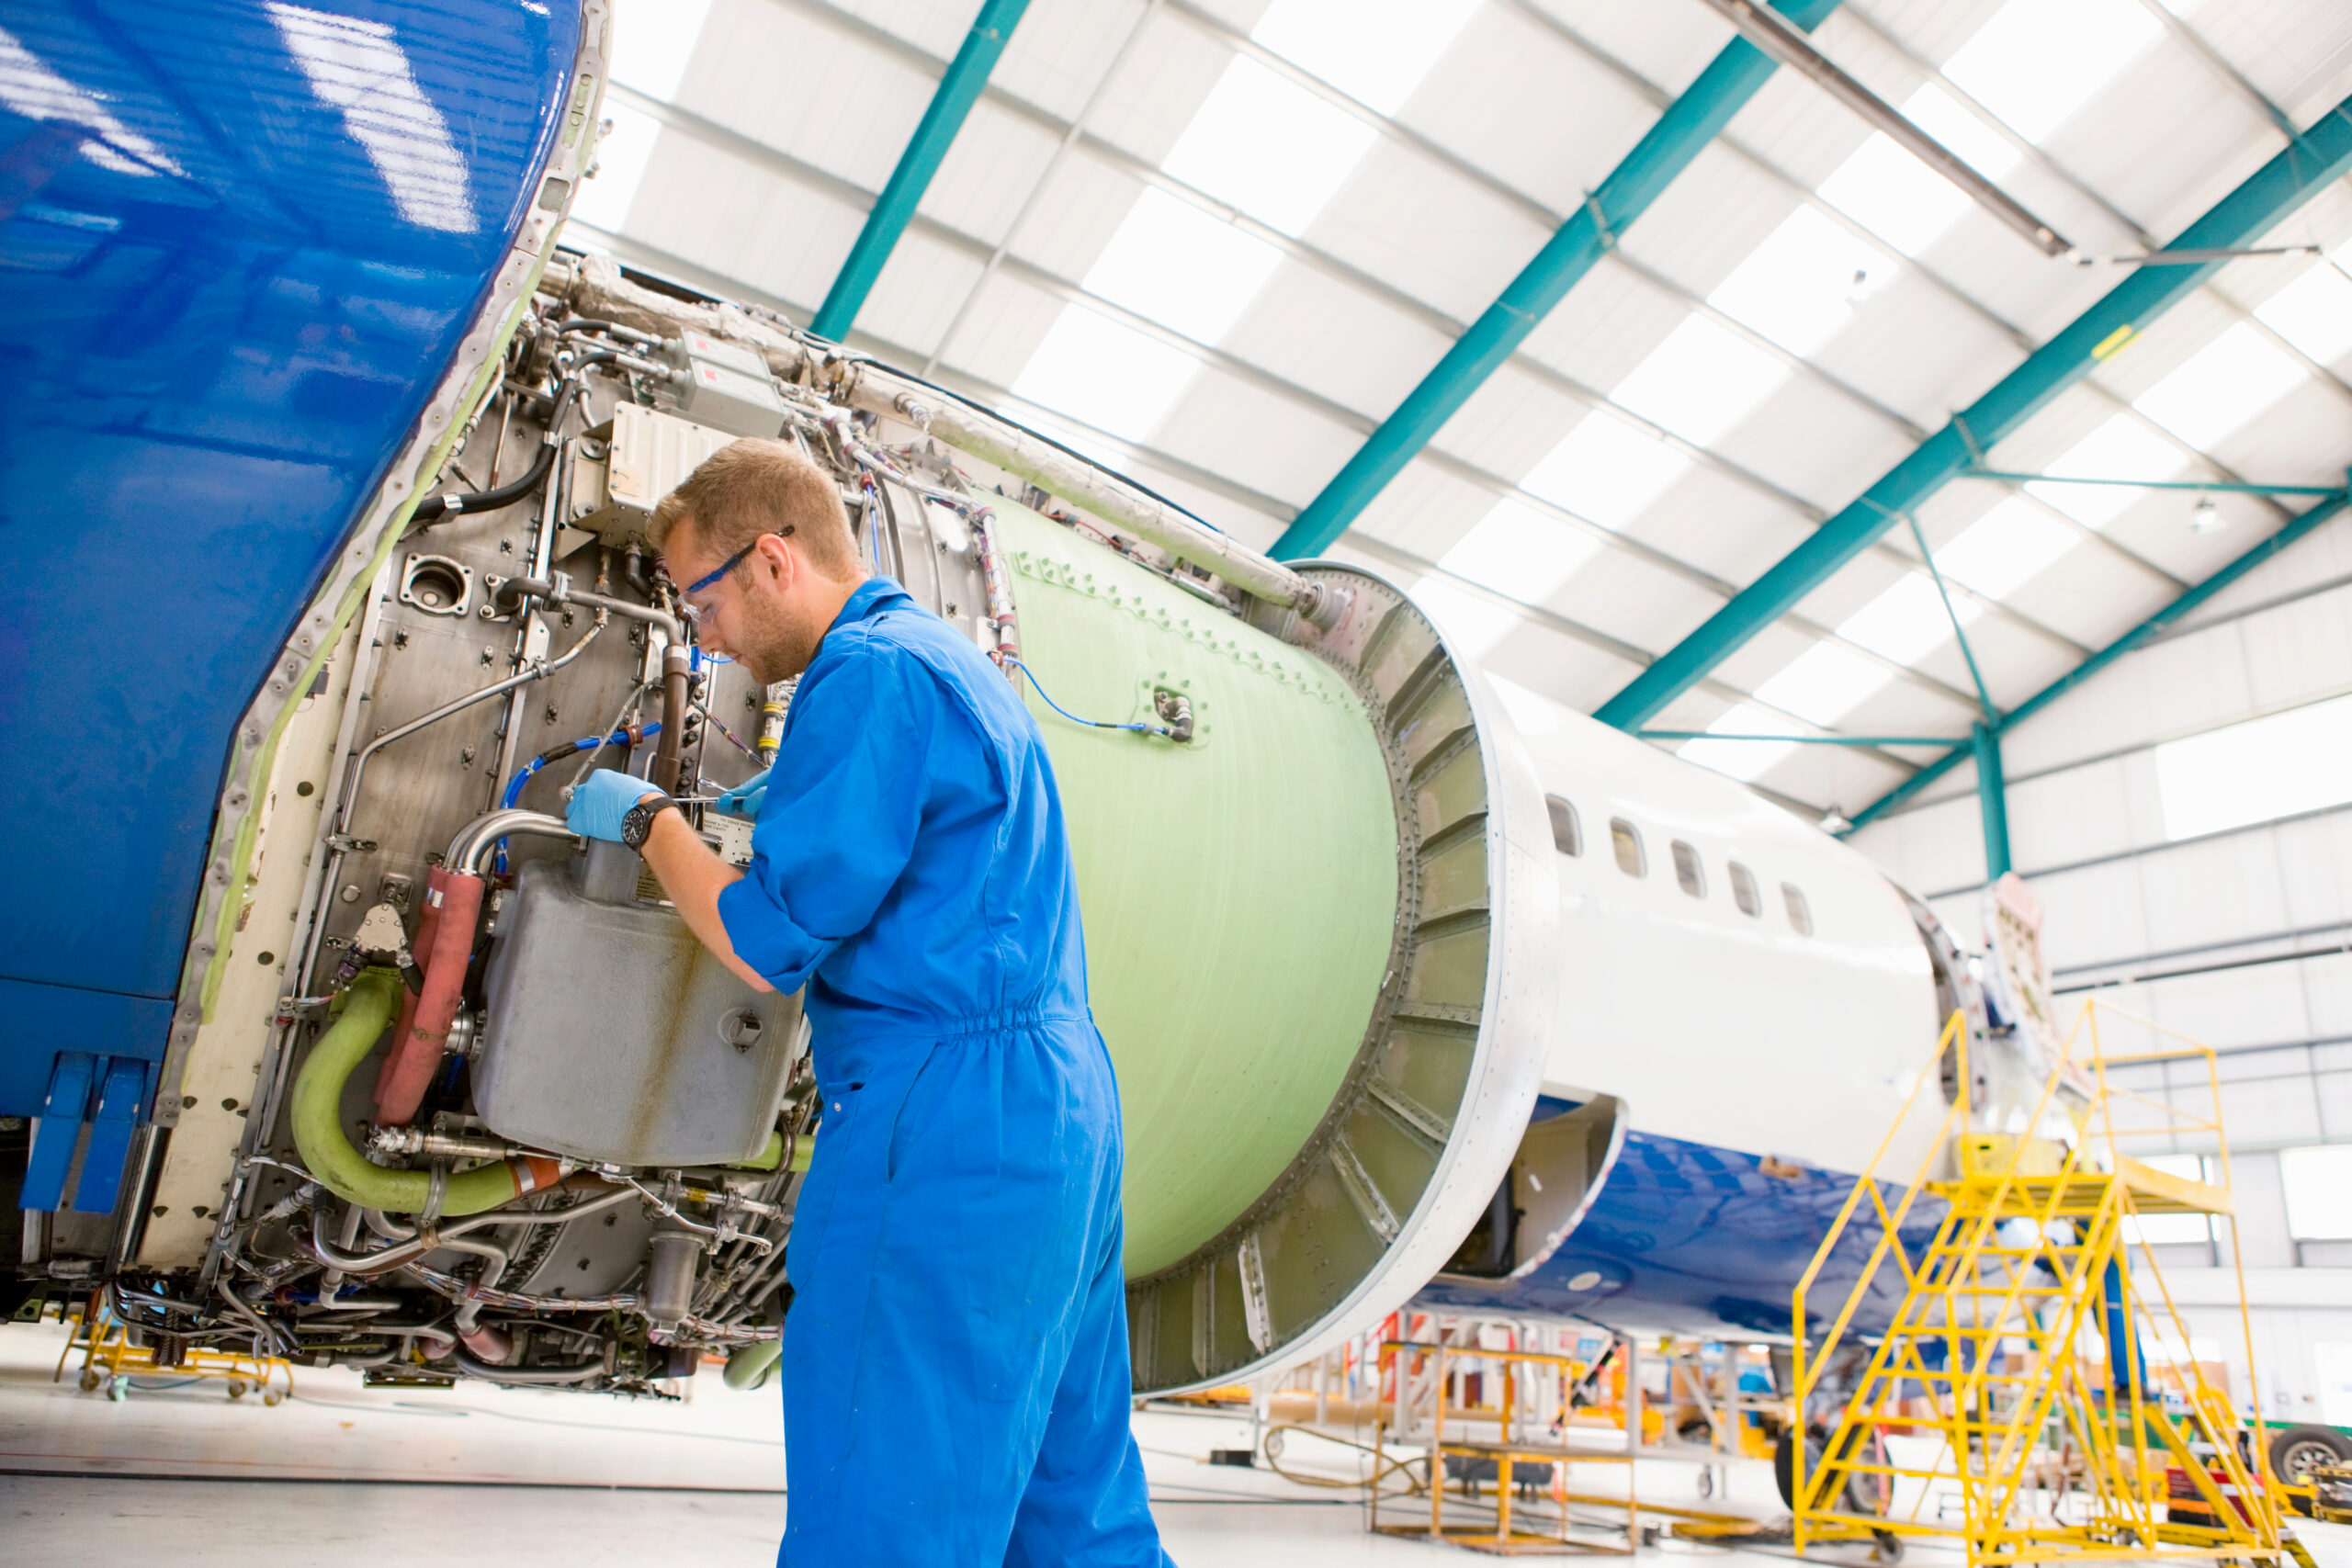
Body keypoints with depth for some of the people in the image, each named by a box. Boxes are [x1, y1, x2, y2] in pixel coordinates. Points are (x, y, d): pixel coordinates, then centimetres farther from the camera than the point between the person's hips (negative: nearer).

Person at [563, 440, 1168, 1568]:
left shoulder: (869, 673, -12)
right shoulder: (949, 656, 19)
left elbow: (767, 946, -13)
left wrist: (649, 821, 2)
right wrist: (796, 804, 21)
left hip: (944, 1123, -10)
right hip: (1061, 1104, 10)